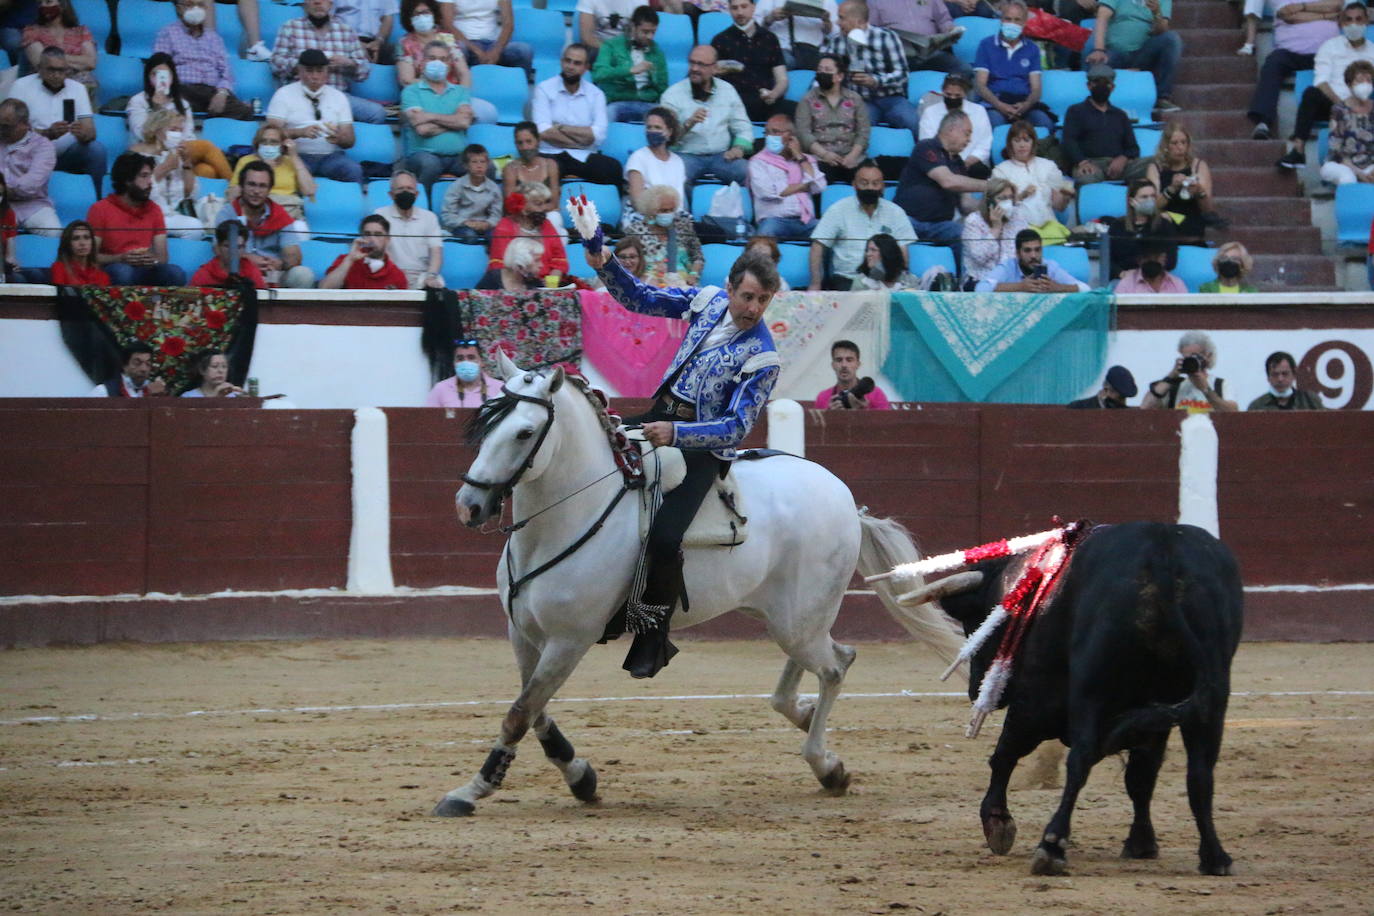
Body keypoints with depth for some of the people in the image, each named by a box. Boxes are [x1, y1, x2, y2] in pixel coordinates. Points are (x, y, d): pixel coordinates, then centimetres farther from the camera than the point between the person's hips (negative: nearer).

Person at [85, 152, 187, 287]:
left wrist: (154, 260, -15)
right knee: (122, 271, -38)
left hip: (145, 271, 3)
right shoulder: (100, 209, 1)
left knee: (175, 273, -26)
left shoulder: (154, 210, 12)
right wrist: (120, 258, -21)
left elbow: (162, 257, 9)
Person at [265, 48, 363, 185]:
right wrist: (300, 132, -20)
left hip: (330, 156, 2)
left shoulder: (339, 97, 15)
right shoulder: (284, 94, 8)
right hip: (298, 155, -2)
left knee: (353, 170, -29)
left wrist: (338, 138, -13)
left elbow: (350, 141, 12)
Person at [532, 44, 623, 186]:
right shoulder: (544, 89, 6)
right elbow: (543, 132, -8)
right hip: (551, 154, -2)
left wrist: (562, 128, -5)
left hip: (583, 157, 2)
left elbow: (598, 135, -3)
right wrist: (583, 139, -5)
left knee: (613, 168, -30)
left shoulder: (595, 94, 11)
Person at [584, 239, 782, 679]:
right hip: (660, 416, 7)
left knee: (664, 537, -24)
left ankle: (653, 637, -5)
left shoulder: (763, 358, -16)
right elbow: (640, 298, 10)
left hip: (704, 446, -7)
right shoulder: (709, 301, 1)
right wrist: (604, 264, -7)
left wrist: (676, 434, -32)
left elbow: (736, 428, -20)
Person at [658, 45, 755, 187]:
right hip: (687, 155, -3)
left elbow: (743, 127, 18)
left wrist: (739, 147, -2)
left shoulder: (727, 90, 14)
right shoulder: (673, 94, 3)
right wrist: (688, 124, -21)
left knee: (745, 173, -26)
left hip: (721, 155, 3)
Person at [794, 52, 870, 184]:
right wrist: (824, 154, -13)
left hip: (851, 157, 2)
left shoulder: (855, 99, 17)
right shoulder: (808, 100, 13)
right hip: (820, 157, -2)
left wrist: (853, 155, -9)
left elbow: (863, 131, 9)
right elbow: (803, 132, 2)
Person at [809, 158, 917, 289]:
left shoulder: (895, 212, 10)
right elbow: (818, 247, 1)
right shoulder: (838, 210, 4)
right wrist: (815, 284, -9)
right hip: (846, 280, -2)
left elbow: (902, 250, 6)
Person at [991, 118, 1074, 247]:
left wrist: (1066, 196, -6)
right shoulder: (1001, 170, 15)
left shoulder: (1047, 166, 21)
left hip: (1048, 223, 2)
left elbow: (1058, 206, 16)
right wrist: (1021, 196, -13)